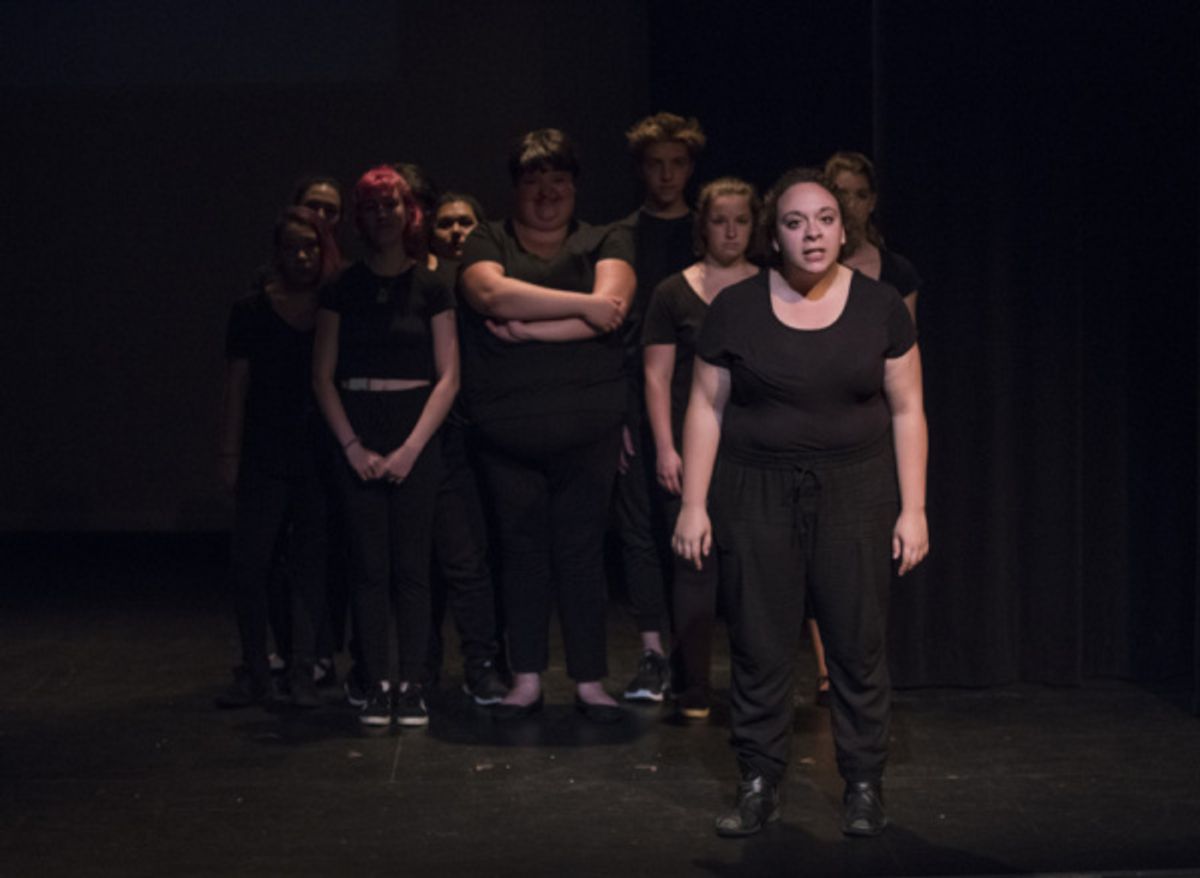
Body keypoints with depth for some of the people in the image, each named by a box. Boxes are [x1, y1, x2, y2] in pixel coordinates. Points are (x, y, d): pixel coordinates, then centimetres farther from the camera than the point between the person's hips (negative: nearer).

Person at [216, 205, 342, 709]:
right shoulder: (252, 311, 5)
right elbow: (236, 385, 5)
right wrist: (229, 452, 1)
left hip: (321, 455, 0)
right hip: (265, 455, 0)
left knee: (311, 563, 3)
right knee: (250, 559, -4)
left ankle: (302, 671, 10)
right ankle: (254, 672, 5)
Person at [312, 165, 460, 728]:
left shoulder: (430, 289, 4)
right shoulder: (342, 291, 8)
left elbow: (448, 377, 0)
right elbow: (323, 376, 5)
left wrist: (410, 448, -9)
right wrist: (353, 447, -6)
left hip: (416, 438, -1)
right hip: (358, 440, 1)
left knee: (411, 566, -2)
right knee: (368, 566, -1)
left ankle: (410, 685, 3)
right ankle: (376, 685, 4)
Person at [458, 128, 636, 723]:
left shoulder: (606, 243, 6)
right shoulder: (487, 244, 6)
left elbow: (611, 308, -13)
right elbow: (494, 294, -16)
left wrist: (527, 328, -13)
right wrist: (582, 305, -15)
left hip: (587, 431, -1)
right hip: (506, 433, 1)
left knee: (581, 552, 2)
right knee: (521, 551, 7)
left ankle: (590, 681, 11)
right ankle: (526, 680, 16)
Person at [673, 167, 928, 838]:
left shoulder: (880, 307, 0)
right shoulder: (736, 309, -1)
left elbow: (907, 411, 2)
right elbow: (707, 408, 3)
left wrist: (913, 509, -2)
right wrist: (694, 504, -1)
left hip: (854, 495, 0)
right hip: (757, 498, 0)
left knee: (859, 644, 1)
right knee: (758, 646, 3)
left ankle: (865, 787, 14)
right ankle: (760, 788, 15)